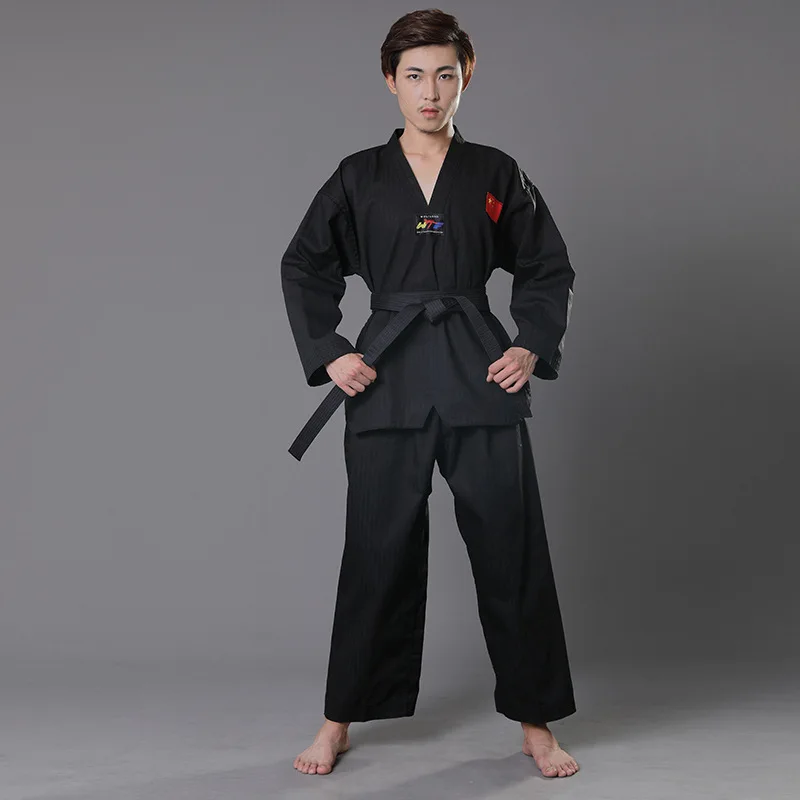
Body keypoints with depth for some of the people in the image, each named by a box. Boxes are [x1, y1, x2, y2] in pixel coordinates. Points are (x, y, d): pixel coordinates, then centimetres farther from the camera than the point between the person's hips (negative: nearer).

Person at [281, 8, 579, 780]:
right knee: (377, 552, 6)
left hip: (481, 380, 1)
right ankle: (340, 720, 23)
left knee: (511, 550, 3)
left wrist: (533, 348, 0)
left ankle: (535, 723, 20)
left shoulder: (496, 174, 5)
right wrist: (327, 353, 0)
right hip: (388, 383, 0)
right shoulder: (359, 177, 4)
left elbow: (548, 269, 12)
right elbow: (304, 268, 10)